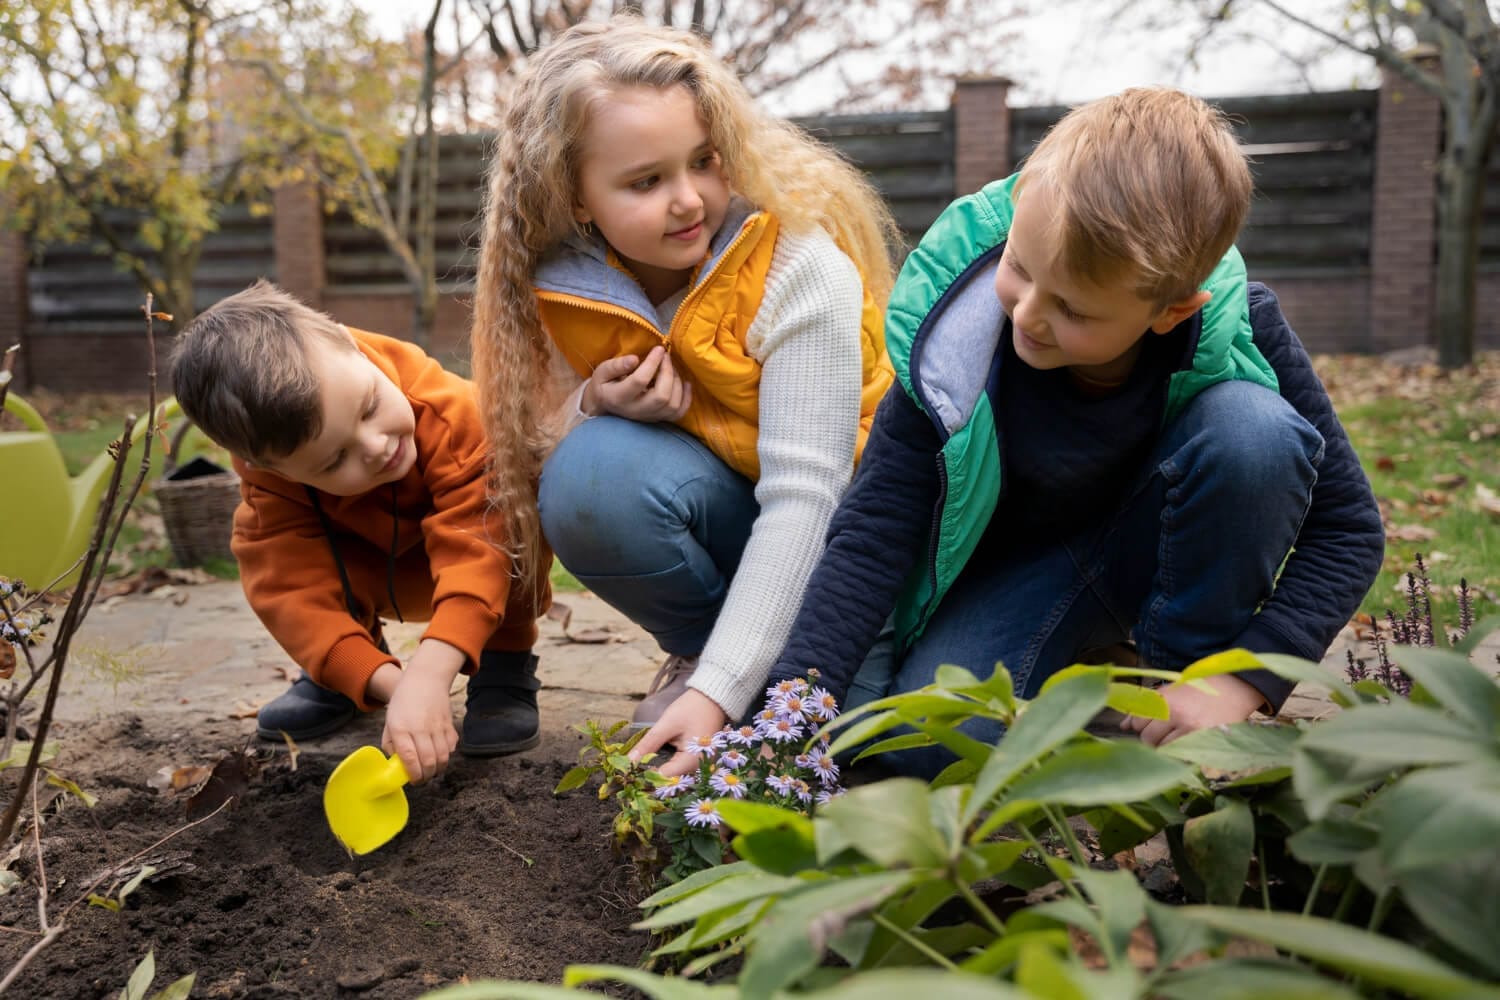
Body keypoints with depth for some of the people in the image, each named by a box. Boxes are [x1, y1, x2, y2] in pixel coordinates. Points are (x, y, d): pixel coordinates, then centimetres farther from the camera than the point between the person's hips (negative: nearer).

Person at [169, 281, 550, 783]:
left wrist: (427, 677, -59)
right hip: (370, 573, 3)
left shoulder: (453, 415, -40)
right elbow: (294, 589, -35)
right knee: (262, 547, -26)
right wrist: (390, 685, -49)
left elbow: (477, 551, -48)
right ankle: (335, 673, 1)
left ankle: (505, 666, -13)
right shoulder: (269, 479, -30)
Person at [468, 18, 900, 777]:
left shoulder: (801, 267, -24)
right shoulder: (566, 287, -13)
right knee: (593, 471, -30)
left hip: (827, 519, -2)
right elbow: (550, 451, 0)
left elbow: (803, 493, -28)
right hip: (715, 508, 3)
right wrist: (597, 410, -26)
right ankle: (697, 647, -3)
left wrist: (719, 690, -35)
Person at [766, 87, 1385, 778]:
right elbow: (873, 533, -25)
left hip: (1171, 553, 1)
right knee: (921, 742, -26)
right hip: (1014, 564, 0)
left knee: (1253, 427, -31)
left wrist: (1242, 681, -28)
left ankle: (1186, 663, -10)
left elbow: (1349, 527, -17)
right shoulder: (956, 336, -27)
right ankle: (1082, 660, 5)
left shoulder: (1238, 327, -26)